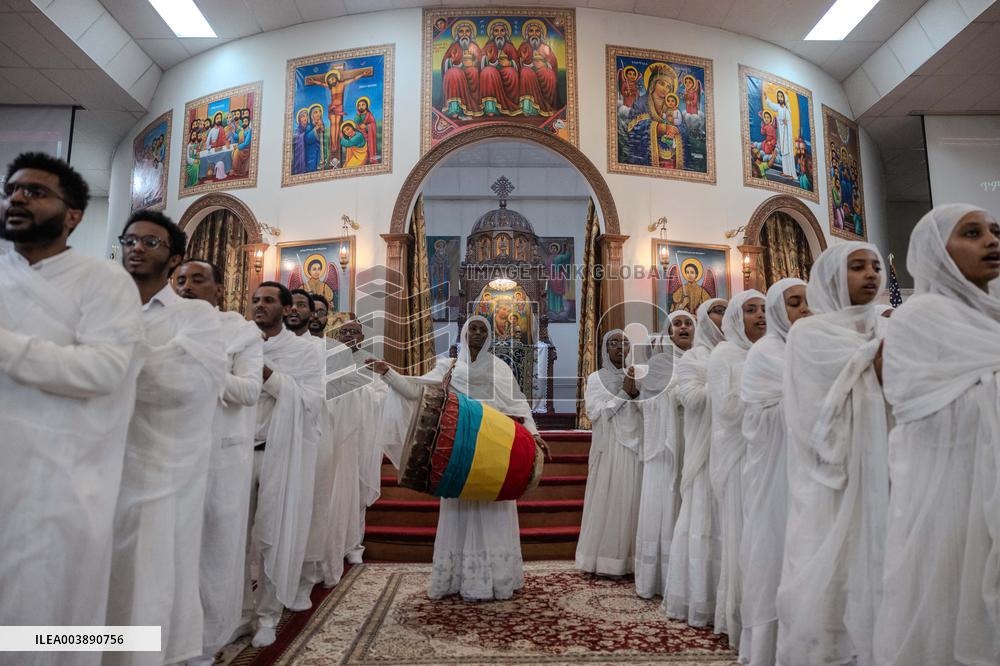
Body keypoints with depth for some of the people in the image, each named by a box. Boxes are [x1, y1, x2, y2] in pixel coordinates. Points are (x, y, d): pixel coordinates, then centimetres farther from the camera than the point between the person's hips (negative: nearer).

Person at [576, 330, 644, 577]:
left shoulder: (635, 376, 12)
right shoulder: (596, 378, 2)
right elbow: (595, 413, -8)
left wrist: (636, 393, -11)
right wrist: (623, 393, -11)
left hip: (634, 446, 4)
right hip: (609, 447, -3)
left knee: (633, 499, 3)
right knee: (609, 500, -3)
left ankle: (630, 559, 12)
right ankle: (607, 560, 4)